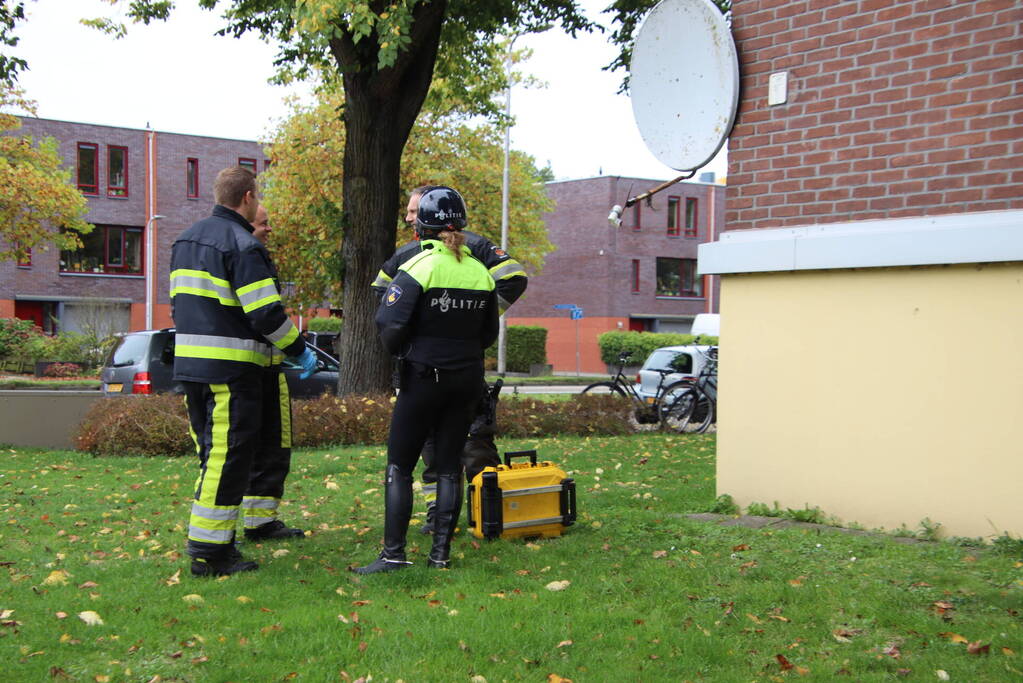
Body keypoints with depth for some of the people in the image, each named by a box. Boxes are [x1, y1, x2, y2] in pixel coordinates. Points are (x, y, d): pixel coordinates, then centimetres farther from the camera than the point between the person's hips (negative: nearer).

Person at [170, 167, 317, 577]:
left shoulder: (186, 239, 16)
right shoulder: (242, 244, -13)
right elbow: (265, 312, -17)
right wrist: (300, 351, -6)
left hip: (189, 361, 9)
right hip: (231, 371, -9)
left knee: (211, 455, 16)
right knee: (228, 460, -4)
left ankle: (208, 545, 21)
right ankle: (209, 554, -1)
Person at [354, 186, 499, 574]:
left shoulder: (419, 267, -12)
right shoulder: (481, 272, 5)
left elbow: (390, 325, -17)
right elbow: (489, 334, 12)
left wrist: (400, 351, 3)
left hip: (423, 377, -5)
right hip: (467, 379, 5)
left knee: (399, 467, 3)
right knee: (449, 466, 10)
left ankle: (394, 553, 0)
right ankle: (441, 553, 12)